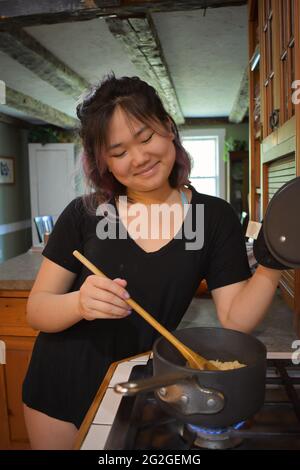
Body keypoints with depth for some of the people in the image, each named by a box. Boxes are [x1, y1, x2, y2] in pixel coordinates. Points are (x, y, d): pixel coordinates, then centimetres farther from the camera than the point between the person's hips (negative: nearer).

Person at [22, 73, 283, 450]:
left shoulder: (215, 217, -10)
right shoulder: (84, 214, -12)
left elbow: (234, 320, -11)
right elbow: (36, 310, -10)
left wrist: (271, 267, -27)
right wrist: (80, 303, -30)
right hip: (62, 388, 1)